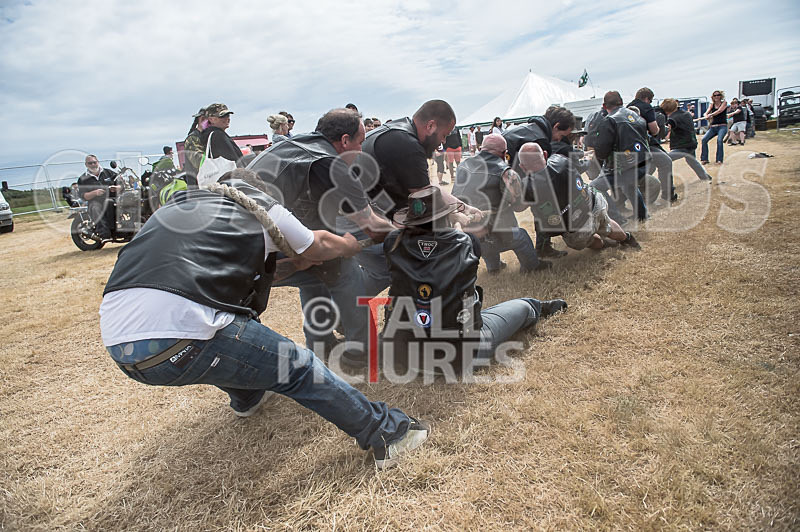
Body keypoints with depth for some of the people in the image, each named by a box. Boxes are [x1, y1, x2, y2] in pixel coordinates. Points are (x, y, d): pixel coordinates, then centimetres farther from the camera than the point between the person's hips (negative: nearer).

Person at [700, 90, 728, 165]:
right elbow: (707, 113, -1)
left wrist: (710, 115, -21)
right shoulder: (712, 105, 12)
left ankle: (719, 160, -20)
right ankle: (704, 159, -7)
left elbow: (719, 111, -14)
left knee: (719, 140, -26)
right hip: (713, 126, 4)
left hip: (722, 126, -4)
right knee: (704, 139, -14)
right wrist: (707, 117, -23)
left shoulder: (724, 103, 3)